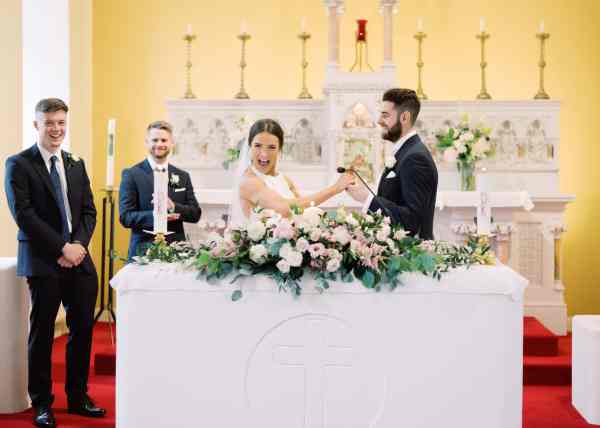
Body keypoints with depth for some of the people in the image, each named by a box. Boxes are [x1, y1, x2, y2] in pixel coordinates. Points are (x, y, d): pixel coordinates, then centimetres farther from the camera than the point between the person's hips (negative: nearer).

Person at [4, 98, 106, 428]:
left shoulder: (76, 165, 14)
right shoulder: (19, 164, -3)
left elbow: (88, 211, 11)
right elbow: (23, 214, -11)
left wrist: (79, 245, -6)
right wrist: (63, 248, -14)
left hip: (79, 259, 5)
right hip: (42, 261, -5)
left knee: (83, 329, 9)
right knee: (42, 333, 4)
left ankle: (78, 397, 23)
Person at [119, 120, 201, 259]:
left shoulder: (183, 176, 13)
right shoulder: (131, 174, 2)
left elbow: (195, 214, 8)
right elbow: (125, 217, -5)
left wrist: (173, 207, -11)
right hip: (143, 252, -3)